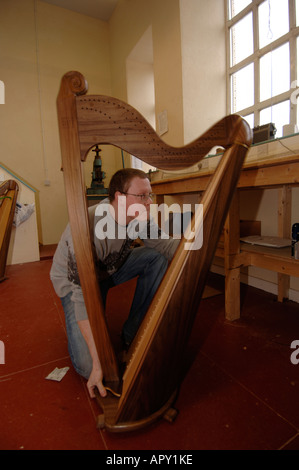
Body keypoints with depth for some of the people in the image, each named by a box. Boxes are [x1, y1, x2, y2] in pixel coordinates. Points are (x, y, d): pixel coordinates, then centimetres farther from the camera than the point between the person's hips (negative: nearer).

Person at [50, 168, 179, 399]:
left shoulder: (139, 216, -17)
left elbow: (165, 245, -12)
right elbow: (82, 298, -36)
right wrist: (97, 365, -34)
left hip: (111, 269, 6)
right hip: (75, 283, -6)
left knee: (157, 258, -17)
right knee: (88, 366, -18)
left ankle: (132, 334, -5)